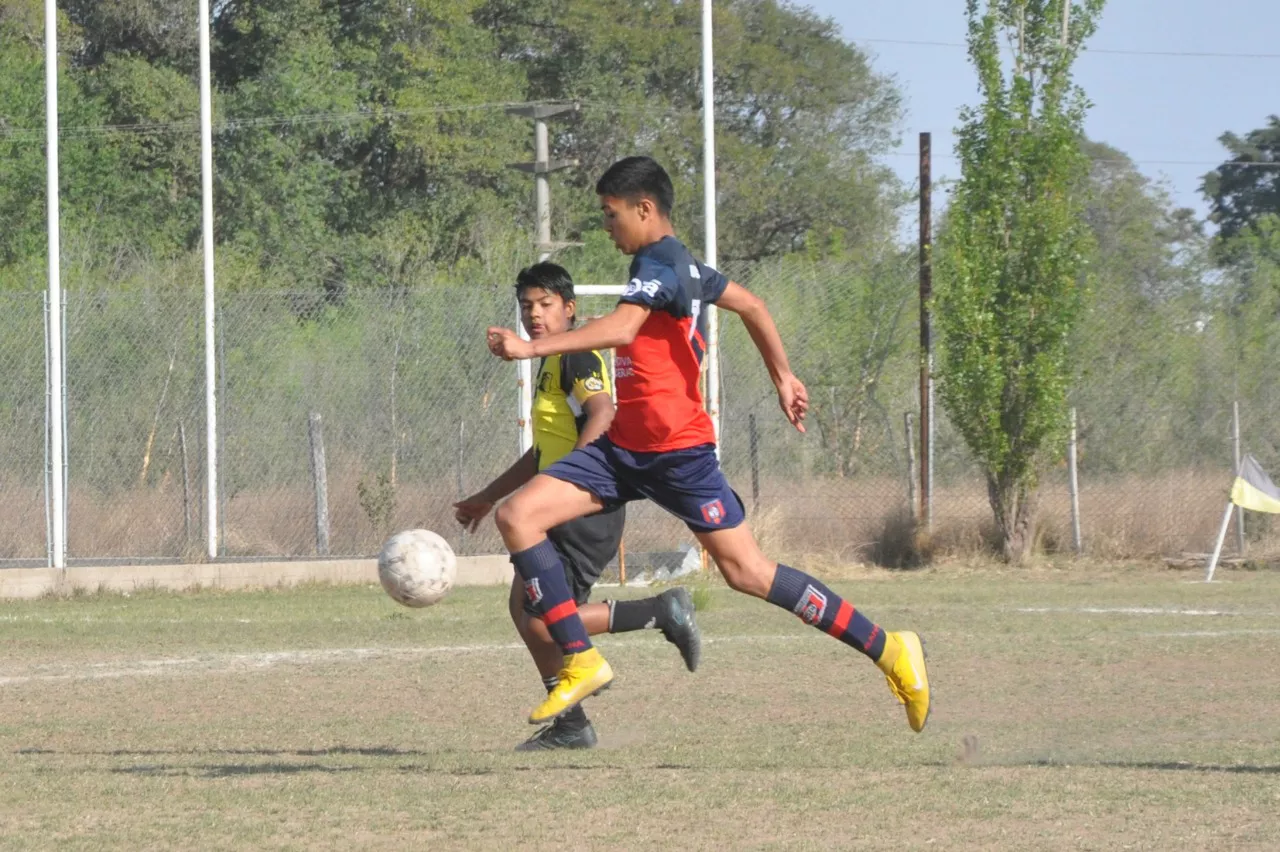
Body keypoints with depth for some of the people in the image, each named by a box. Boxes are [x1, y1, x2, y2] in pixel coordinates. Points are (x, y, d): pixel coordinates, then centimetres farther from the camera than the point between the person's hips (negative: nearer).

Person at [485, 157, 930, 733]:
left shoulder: (658, 263, -14)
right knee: (517, 516, -5)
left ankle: (889, 650, 3)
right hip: (625, 447, 10)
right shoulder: (683, 266, 16)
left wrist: (532, 348, -36)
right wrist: (783, 376, 33)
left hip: (677, 451, -10)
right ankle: (580, 662, -7)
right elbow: (752, 306, 27)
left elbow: (621, 328, -31)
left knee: (748, 572, -6)